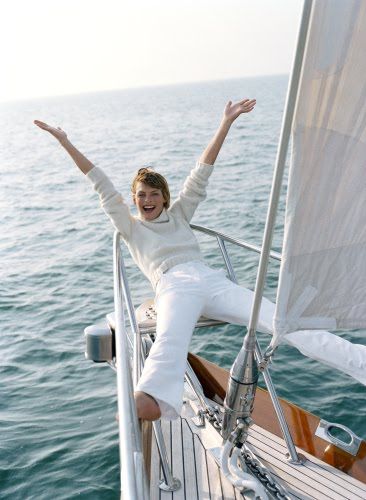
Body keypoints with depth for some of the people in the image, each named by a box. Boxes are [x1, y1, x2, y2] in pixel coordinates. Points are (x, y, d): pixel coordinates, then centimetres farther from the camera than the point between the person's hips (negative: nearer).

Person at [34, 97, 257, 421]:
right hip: (173, 288, -4)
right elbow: (101, 184, 19)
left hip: (210, 278, 4)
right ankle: (143, 402, -60)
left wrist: (227, 122, 22)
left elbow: (202, 172, 23)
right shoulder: (130, 227, 22)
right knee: (170, 343, -37)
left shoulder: (179, 215, 27)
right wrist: (65, 141, 20)